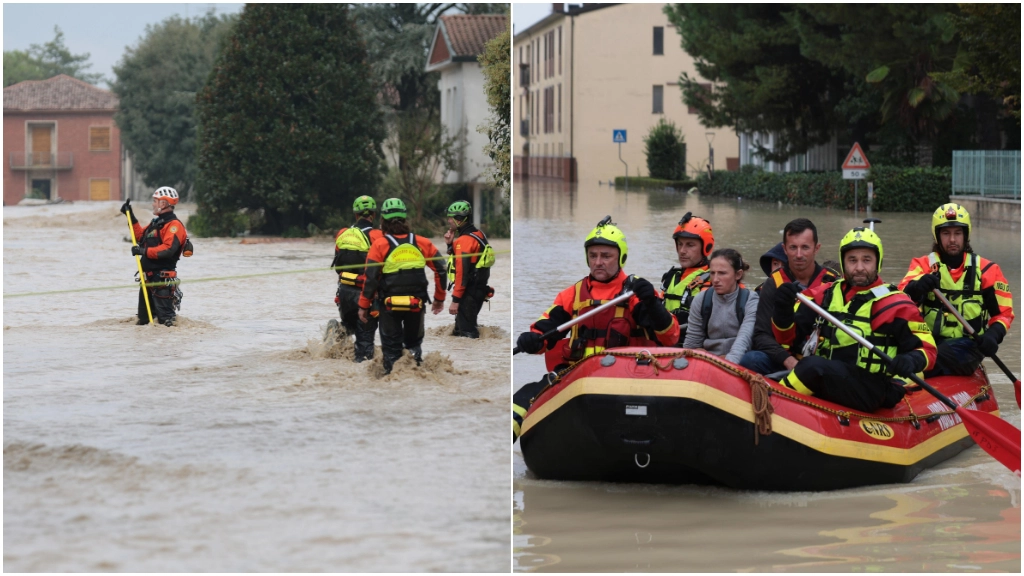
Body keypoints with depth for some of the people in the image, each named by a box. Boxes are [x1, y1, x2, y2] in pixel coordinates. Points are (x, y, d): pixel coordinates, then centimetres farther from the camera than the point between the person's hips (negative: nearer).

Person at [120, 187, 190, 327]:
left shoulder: (174, 225, -14)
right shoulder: (156, 223, 18)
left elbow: (168, 249, -27)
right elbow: (141, 236, 30)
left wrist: (145, 251, -27)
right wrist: (131, 217, 26)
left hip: (163, 279, -10)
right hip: (149, 277, 10)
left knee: (165, 319, -11)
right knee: (144, 318, 18)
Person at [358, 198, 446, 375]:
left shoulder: (379, 245, -7)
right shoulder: (422, 243, 2)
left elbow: (371, 279, -10)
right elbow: (440, 271, 6)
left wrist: (363, 306, 0)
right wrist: (439, 298, 19)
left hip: (389, 305, -2)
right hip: (417, 304, 2)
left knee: (391, 347, 10)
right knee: (414, 343, 19)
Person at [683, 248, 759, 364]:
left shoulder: (750, 301, -4)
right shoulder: (701, 300, 6)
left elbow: (744, 337, -21)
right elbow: (691, 344, 9)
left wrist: (730, 361, -37)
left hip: (739, 362, -2)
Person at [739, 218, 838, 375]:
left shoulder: (831, 286, 4)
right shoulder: (772, 285, 5)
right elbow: (761, 335, -1)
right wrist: (788, 360, -19)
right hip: (780, 363, 0)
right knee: (751, 360, -31)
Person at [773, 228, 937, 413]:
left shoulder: (895, 304, 2)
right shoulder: (824, 295, 14)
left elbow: (928, 349, 3)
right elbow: (789, 338, 12)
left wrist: (912, 361, -21)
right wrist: (784, 310, -9)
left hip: (873, 391, -5)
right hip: (822, 380, 5)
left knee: (812, 366, -31)